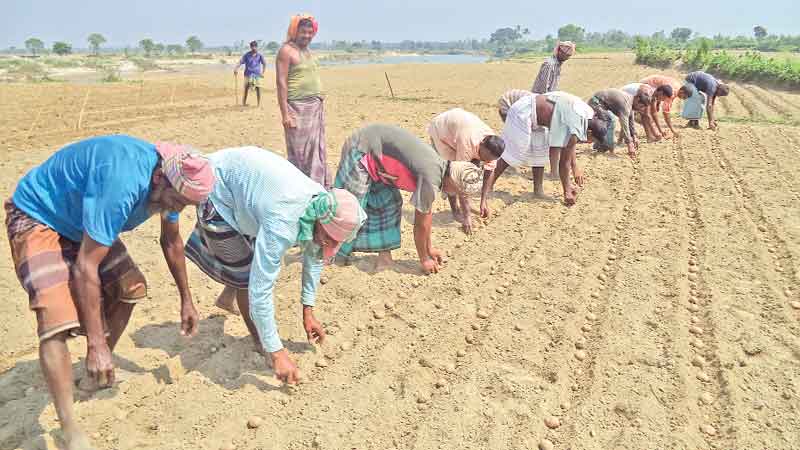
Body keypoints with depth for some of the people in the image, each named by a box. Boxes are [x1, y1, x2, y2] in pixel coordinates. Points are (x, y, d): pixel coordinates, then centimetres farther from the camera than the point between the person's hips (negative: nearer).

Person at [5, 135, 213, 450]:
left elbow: (172, 242, 5)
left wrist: (186, 300, 10)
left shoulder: (170, 183, -12)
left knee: (130, 287, 5)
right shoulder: (122, 182, -39)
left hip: (80, 220, 8)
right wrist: (95, 344, -33)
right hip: (37, 217, -8)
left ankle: (99, 372, 26)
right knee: (56, 318, -23)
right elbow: (85, 267, -36)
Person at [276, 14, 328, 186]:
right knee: (300, 153, -5)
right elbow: (281, 83, -13)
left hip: (316, 108, 8)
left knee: (317, 152, 12)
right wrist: (285, 114, -19)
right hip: (299, 109, -8)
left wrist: (319, 106, 17)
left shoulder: (307, 50, 17)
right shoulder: (287, 51, -6)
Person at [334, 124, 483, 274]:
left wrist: (429, 248, 17)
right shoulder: (431, 178, -26)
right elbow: (421, 222, -16)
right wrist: (424, 259, -2)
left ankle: (384, 253, 10)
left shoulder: (439, 165, 1)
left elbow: (427, 212, 11)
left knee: (391, 203, 4)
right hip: (359, 150, -8)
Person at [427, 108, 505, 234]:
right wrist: (467, 216, -36)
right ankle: (455, 211, -3)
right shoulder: (467, 146, -43)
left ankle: (465, 208, 9)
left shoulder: (492, 145, -24)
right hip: (440, 129, -6)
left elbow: (488, 173, -12)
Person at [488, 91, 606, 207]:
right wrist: (567, 192, -6)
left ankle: (538, 189, 17)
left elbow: (569, 145, 18)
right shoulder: (576, 130, -21)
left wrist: (575, 167, 19)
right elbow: (564, 163, -15)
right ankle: (487, 188, -4)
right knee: (512, 154, -8)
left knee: (540, 152, 11)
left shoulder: (586, 112, 4)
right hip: (522, 113, -10)